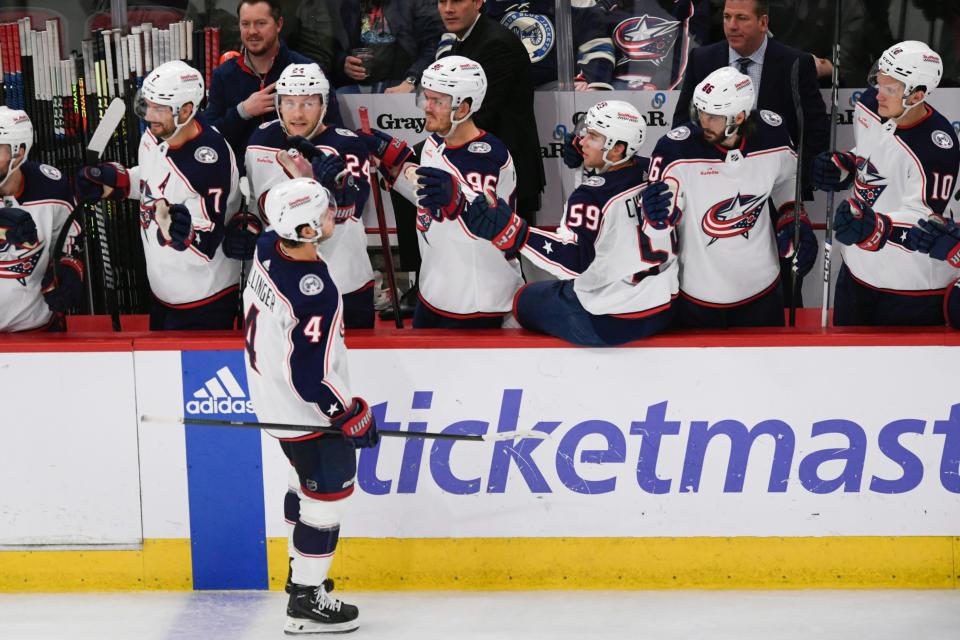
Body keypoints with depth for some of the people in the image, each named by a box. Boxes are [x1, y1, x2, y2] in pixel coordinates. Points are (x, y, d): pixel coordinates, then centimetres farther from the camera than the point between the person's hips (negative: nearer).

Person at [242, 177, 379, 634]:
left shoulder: (269, 248, -9)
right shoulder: (312, 294, -33)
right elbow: (310, 377, -29)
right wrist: (351, 416, -19)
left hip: (272, 393, 9)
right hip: (307, 411, -9)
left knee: (306, 479, 26)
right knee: (328, 493, 4)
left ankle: (301, 569, 43)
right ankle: (307, 602, 14)